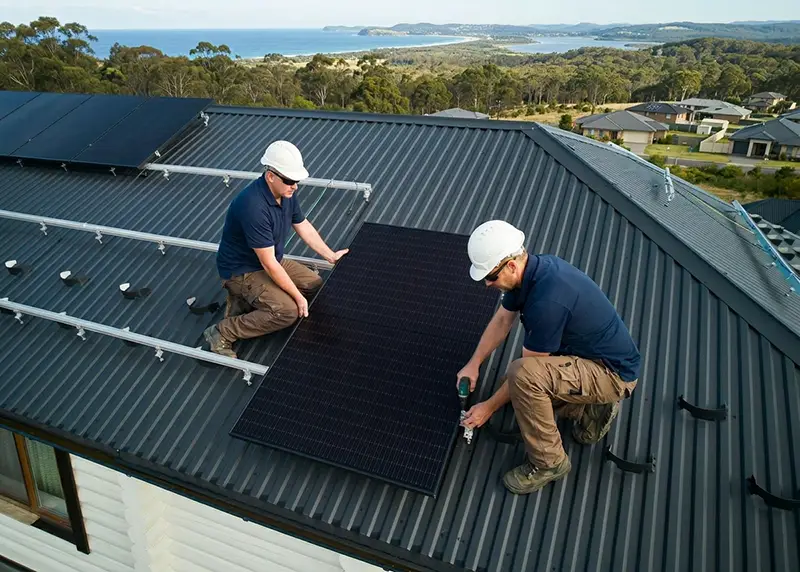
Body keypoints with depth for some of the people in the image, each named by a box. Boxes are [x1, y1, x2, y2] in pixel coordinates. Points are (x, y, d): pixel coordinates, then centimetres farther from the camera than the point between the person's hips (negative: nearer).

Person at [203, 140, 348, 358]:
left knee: (316, 284, 4)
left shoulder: (286, 193, -8)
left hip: (272, 261, 9)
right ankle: (222, 332, -10)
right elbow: (268, 263, -29)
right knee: (288, 310, -26)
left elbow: (303, 226, 10)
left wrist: (331, 256, 10)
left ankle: (247, 299, 7)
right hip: (242, 271, -9)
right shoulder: (254, 207, -34)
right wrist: (298, 296, -23)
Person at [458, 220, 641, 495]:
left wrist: (489, 407, -10)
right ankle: (594, 407, 20)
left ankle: (548, 462, -10)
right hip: (591, 357, 9)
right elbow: (502, 320, 9)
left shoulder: (547, 300, -34)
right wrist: (474, 364, 5)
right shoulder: (531, 269, -7)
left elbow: (526, 370, -22)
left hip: (613, 372, -9)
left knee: (523, 375, -32)